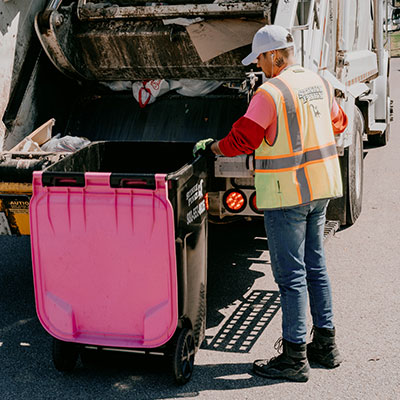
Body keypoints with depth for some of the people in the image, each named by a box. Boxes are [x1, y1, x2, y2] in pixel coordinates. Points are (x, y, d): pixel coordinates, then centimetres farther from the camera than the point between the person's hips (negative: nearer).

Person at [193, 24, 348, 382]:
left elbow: (242, 139, -17)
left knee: (291, 274, -2)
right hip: (321, 186, 8)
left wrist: (211, 147, 0)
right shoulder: (319, 83, 8)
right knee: (315, 265, 17)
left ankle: (295, 357, 6)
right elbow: (338, 123, 22)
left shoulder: (271, 92, -17)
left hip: (287, 192, -8)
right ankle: (326, 344, 26)